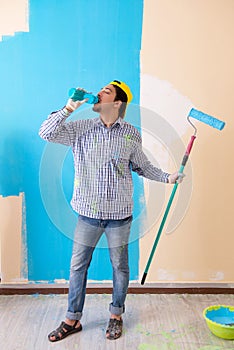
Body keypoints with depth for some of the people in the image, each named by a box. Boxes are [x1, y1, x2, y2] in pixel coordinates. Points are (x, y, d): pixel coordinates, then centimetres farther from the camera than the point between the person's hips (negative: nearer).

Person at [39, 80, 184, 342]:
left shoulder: (131, 134, -1)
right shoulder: (81, 129, 0)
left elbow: (142, 166, 10)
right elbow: (46, 133, -8)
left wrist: (167, 177, 0)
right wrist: (69, 107, -13)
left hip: (119, 214, -1)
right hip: (88, 212, 1)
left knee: (120, 266, 13)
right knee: (78, 266, 11)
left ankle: (116, 315, 36)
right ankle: (72, 319, 30)